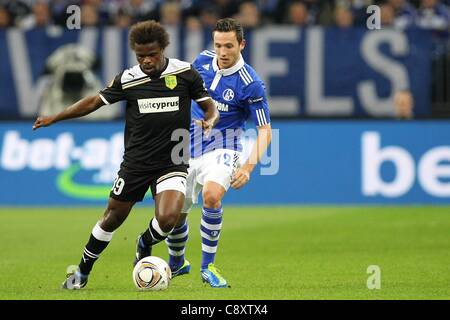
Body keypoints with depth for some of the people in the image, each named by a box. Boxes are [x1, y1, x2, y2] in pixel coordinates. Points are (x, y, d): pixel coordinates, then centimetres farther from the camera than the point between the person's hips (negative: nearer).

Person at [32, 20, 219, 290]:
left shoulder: (185, 73, -5)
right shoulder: (128, 79, -3)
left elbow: (210, 107, 2)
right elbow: (94, 102, 7)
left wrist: (210, 121, -21)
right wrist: (54, 118, 6)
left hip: (172, 163, -1)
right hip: (136, 163, 1)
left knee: (168, 219, -22)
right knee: (113, 219, 8)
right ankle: (83, 272, 29)